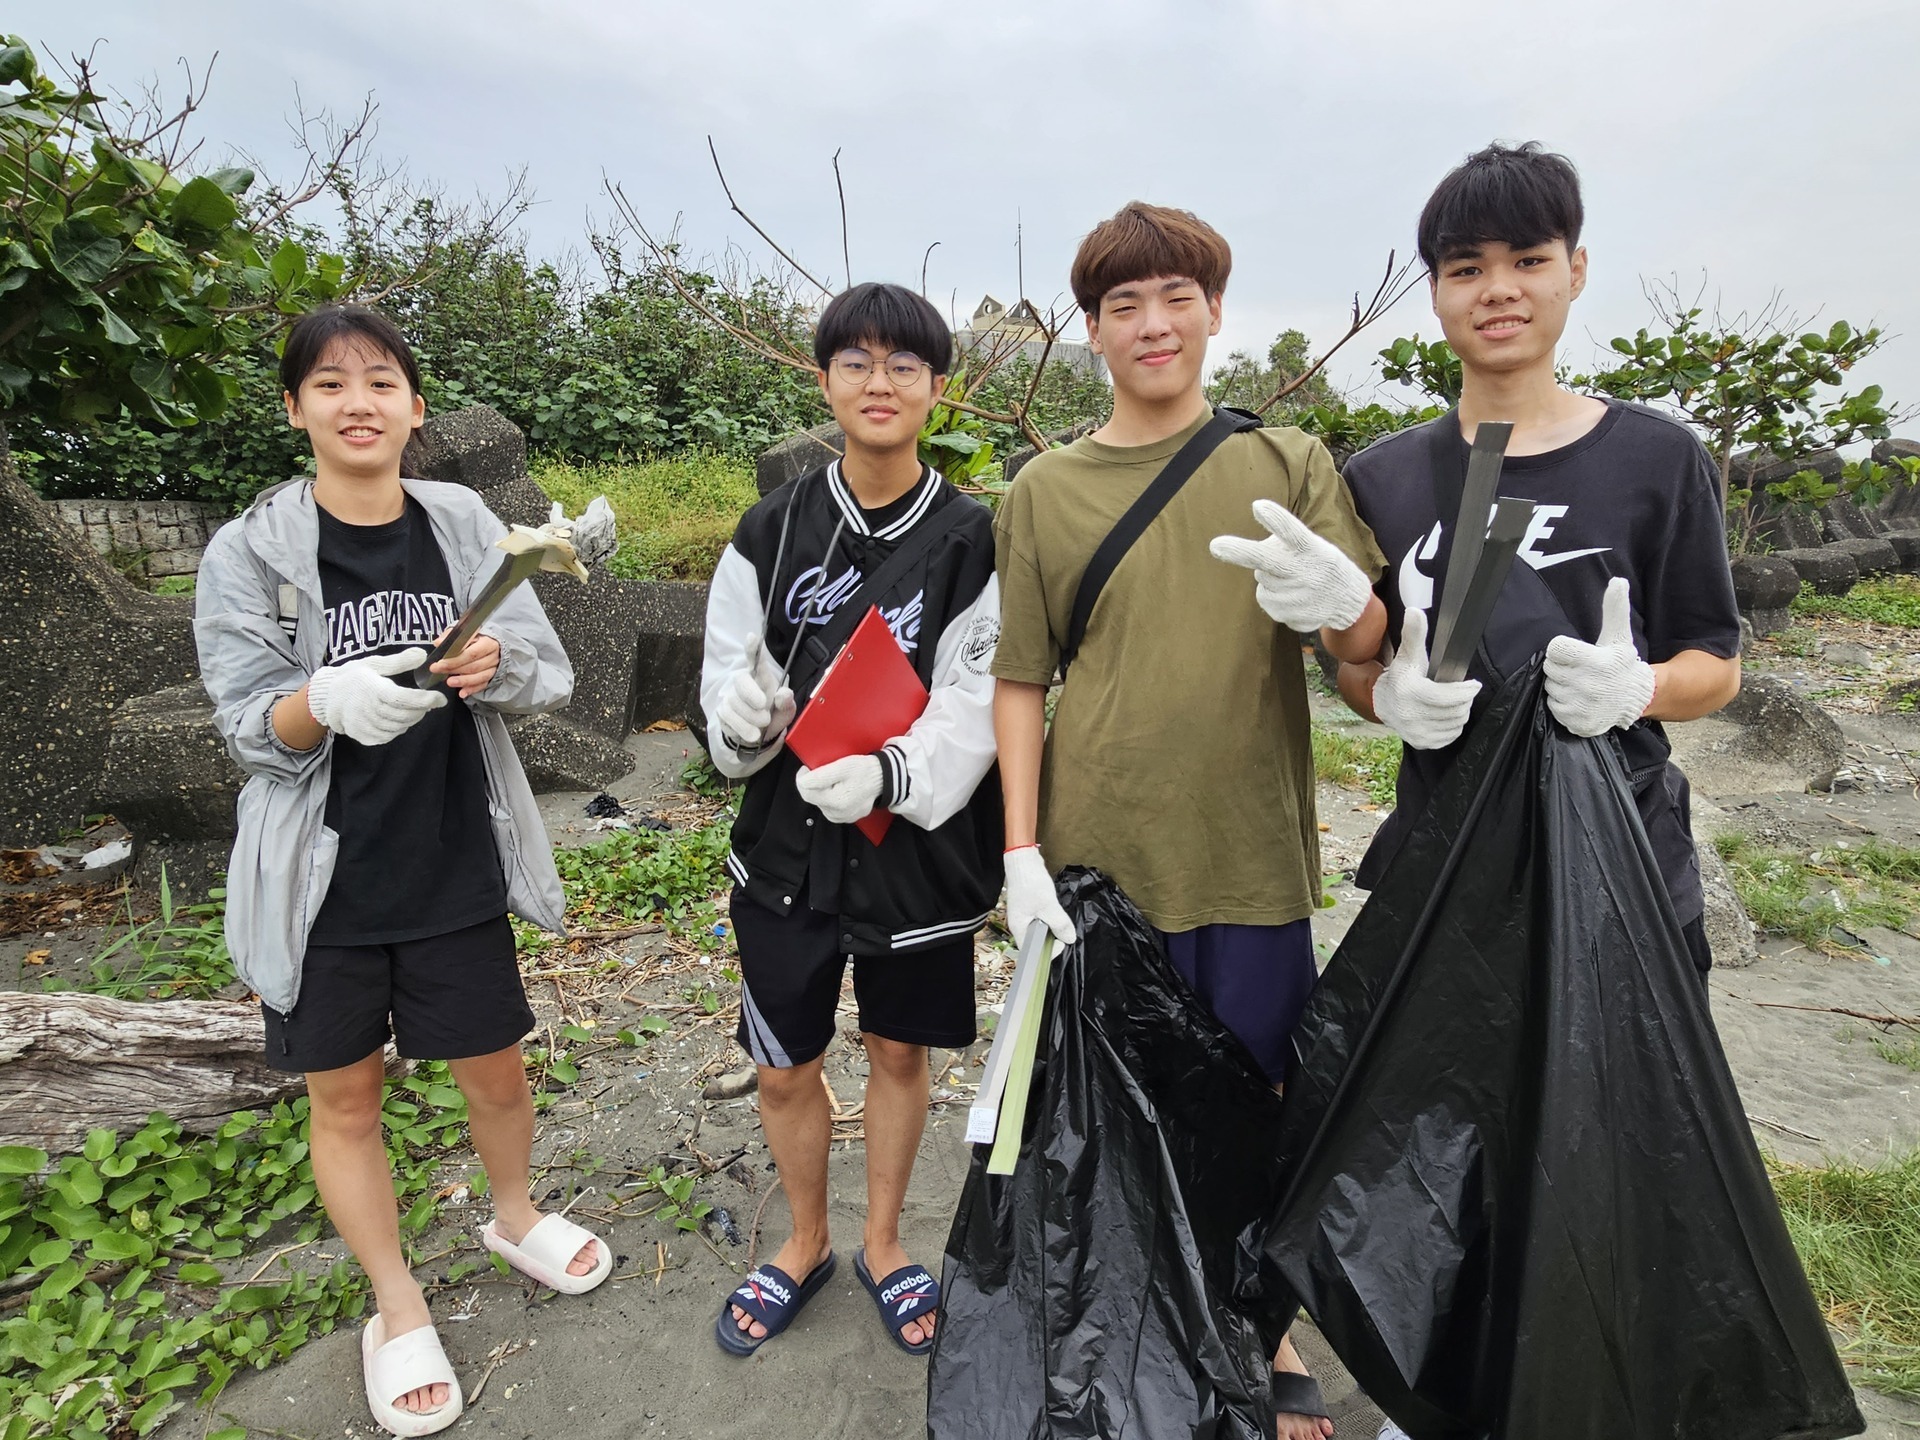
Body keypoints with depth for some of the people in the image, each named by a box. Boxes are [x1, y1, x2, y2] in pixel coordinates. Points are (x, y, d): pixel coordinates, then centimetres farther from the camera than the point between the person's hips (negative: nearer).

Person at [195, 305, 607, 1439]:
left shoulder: (466, 526, -2)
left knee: (497, 1071, 15)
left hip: (458, 862, 1)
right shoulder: (251, 553, -7)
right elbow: (252, 729, -9)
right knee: (345, 1094, 13)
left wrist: (497, 666, -25)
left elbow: (552, 676, -2)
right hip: (324, 874, -1)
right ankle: (398, 1306, 37)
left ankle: (515, 1217, 47)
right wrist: (328, 701, -31)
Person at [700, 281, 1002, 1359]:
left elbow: (973, 707, -14)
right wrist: (743, 713, -24)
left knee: (900, 1052, 18)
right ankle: (807, 1243, 43)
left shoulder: (975, 543, -8)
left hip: (921, 844, -1)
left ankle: (885, 1244, 44)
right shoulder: (773, 533, -3)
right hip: (789, 839, 2)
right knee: (784, 1067, 14)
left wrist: (889, 772, -33)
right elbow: (729, 677, 0)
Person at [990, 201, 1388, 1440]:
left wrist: (1335, 600, -28)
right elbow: (1020, 682, 2)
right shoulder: (1046, 489, 2)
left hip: (1254, 855, 1)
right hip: (1101, 857, 0)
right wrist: (1022, 853, -6)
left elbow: (1371, 640, -4)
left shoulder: (1286, 463, 3)